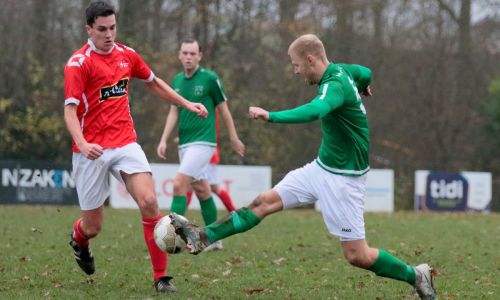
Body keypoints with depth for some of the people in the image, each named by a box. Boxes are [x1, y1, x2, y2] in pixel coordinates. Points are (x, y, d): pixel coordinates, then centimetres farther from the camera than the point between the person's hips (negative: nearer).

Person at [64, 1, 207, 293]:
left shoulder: (126, 55, 6)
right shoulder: (79, 62, -10)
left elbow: (153, 82, 26)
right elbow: (70, 110, -18)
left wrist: (186, 104, 24)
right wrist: (83, 144, -35)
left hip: (125, 143, 4)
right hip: (92, 150, -4)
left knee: (149, 202, -19)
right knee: (93, 226, 4)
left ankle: (161, 277, -12)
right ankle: (79, 240, 44)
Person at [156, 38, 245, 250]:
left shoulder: (210, 78, -8)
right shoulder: (177, 81, 9)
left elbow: (223, 109, -1)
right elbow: (174, 112, 13)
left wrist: (234, 138, 5)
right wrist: (164, 140, 4)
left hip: (203, 142, -7)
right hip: (184, 143, 7)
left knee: (179, 184, -17)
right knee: (201, 190, 12)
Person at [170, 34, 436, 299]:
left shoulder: (336, 85, -25)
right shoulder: (341, 70, 2)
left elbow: (314, 111, -46)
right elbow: (365, 73, 24)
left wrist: (271, 116, -55)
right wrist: (361, 87, 48)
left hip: (342, 177, -9)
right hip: (320, 168, 9)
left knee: (357, 255, -7)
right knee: (265, 202, 3)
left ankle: (416, 276, 10)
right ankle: (203, 238, 4)